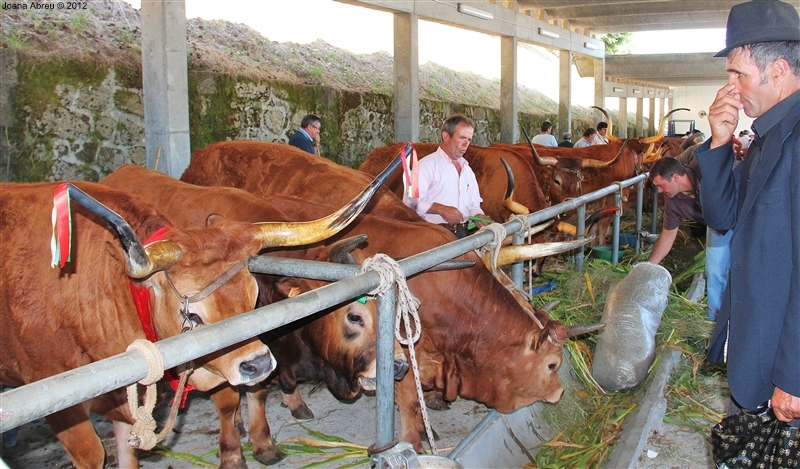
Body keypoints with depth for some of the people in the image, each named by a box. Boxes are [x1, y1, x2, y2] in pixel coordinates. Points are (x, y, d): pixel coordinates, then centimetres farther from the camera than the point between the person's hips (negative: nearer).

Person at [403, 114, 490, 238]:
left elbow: (473, 204, 25)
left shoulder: (467, 170, 22)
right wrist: (440, 209, -23)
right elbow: (411, 201, -13)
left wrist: (477, 216, 3)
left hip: (462, 235, 6)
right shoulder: (427, 165, -3)